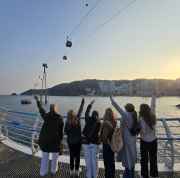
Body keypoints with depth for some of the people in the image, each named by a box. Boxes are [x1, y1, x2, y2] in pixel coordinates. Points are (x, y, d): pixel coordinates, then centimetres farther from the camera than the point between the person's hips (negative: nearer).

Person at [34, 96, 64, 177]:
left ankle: (43, 172, 25)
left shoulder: (46, 116, -5)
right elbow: (61, 130, -6)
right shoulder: (60, 118, -9)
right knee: (55, 156, 18)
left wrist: (37, 100, 24)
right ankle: (53, 171, 31)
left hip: (45, 139, 2)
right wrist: (60, 139, 5)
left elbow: (40, 109, 11)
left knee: (44, 157, 17)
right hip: (55, 139, -2)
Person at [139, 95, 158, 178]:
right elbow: (153, 105, 2)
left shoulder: (142, 119, -25)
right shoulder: (152, 116, -11)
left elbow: (143, 132, -24)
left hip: (145, 141, -5)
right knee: (153, 158, 21)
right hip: (153, 140, 5)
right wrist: (153, 97, 14)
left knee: (144, 159, 13)